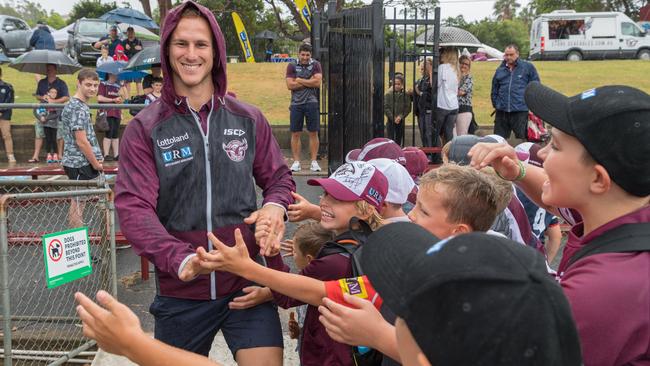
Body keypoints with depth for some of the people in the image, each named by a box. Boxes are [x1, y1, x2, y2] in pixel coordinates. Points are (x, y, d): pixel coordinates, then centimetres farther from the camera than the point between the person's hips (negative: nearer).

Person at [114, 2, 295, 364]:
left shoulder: (249, 119, 3)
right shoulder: (144, 129, -4)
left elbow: (279, 178, 12)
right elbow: (134, 208, -13)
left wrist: (275, 207, -13)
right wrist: (180, 259, -31)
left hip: (247, 283, 0)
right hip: (180, 292, 0)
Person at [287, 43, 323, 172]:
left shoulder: (315, 65, 5)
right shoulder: (292, 66, 5)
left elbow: (318, 82, -10)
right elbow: (290, 85, -6)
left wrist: (299, 80, -6)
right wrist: (309, 82, -7)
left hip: (311, 103, 0)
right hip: (296, 103, 0)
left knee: (313, 133, 1)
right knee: (295, 133, 2)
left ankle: (314, 162, 7)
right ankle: (296, 162, 8)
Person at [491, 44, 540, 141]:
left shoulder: (528, 67, 2)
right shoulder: (500, 70, 13)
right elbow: (494, 90, 21)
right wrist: (496, 104, 13)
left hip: (520, 111, -4)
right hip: (502, 112, 4)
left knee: (521, 139, 1)